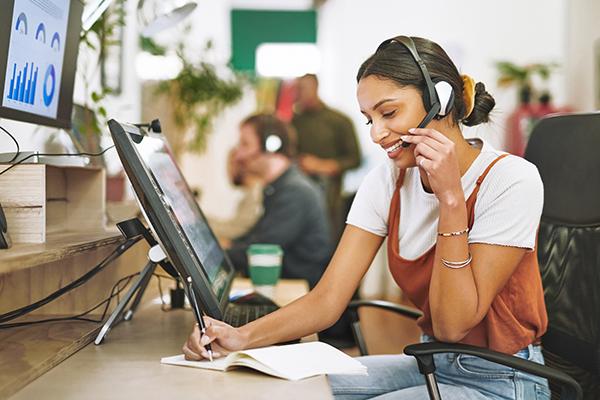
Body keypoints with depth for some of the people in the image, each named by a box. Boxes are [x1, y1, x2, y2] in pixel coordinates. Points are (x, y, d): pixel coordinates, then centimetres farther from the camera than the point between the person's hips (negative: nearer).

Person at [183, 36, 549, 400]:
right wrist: (243, 337, -27)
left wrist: (451, 198, -27)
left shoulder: (511, 180, -18)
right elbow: (328, 298, -10)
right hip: (430, 366, 5)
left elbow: (452, 326, -20)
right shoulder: (387, 181, -2)